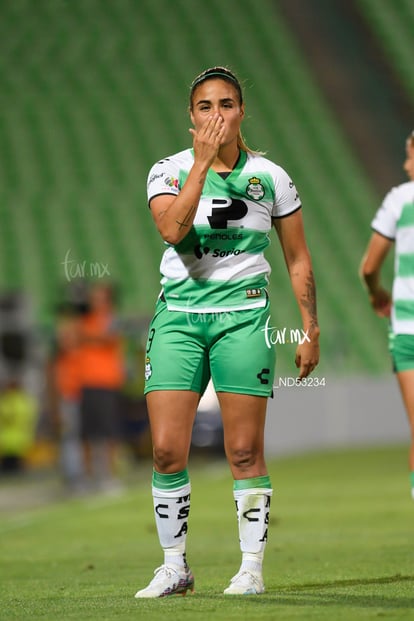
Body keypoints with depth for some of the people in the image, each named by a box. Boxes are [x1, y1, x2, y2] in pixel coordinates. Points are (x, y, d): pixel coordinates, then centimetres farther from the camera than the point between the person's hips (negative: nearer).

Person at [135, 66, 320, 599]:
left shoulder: (269, 176, 4)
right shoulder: (169, 171, 2)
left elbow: (298, 260, 10)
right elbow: (173, 229, -19)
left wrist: (311, 331, 6)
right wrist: (203, 160, -18)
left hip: (243, 315, -1)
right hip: (178, 313, 1)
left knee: (245, 451, -3)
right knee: (167, 450, -5)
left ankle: (252, 567, 6)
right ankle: (174, 567, 7)